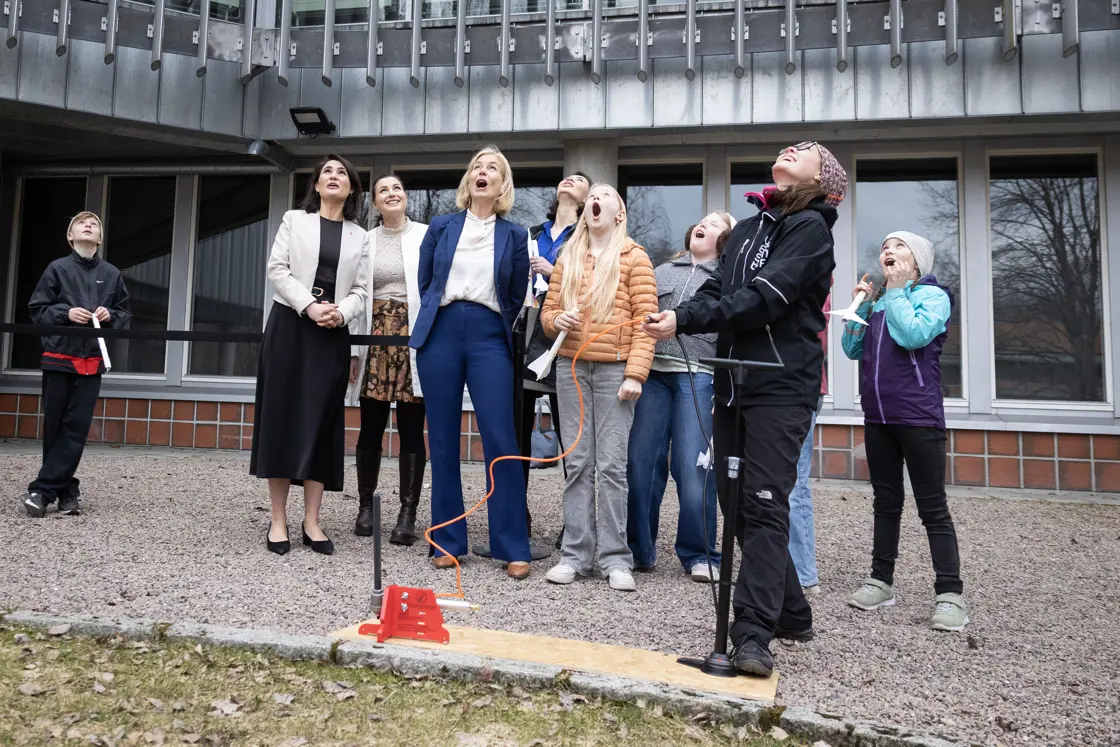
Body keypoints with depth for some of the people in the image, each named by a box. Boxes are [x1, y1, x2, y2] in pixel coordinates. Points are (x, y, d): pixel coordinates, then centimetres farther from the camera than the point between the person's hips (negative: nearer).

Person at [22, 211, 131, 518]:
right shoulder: (57, 268, 3)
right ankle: (66, 490, 16)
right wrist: (66, 313, -13)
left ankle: (42, 490, 3)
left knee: (76, 429, -4)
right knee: (54, 427, 3)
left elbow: (125, 316, 12)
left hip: (91, 362, 1)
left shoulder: (112, 274, 8)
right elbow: (37, 310, 4)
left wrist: (110, 316, -8)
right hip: (58, 357, -1)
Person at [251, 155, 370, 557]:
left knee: (322, 423, 0)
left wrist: (340, 313, -15)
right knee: (282, 416, -3)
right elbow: (277, 269, -1)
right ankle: (278, 520, 3)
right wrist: (309, 306, -15)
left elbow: (360, 291, 6)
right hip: (289, 325, -1)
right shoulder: (294, 220, 10)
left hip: (332, 334, 1)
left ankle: (312, 523, 5)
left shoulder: (360, 237, 13)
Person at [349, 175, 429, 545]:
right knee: (371, 426, 5)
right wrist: (353, 349, 5)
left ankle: (408, 513, 6)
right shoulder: (364, 240, 11)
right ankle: (366, 504, 20)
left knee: (412, 428, 0)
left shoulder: (428, 236, 5)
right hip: (376, 336, 2)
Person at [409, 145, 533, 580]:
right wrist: (435, 324, 12)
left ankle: (513, 548, 1)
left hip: (489, 337, -1)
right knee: (442, 441, 3)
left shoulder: (514, 235, 9)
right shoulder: (441, 227, 12)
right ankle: (447, 541, 13)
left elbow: (517, 297, 11)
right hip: (441, 333, 2)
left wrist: (496, 330, 8)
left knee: (501, 441, -7)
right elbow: (424, 283, 15)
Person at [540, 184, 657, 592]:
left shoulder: (633, 257, 3)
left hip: (615, 370, -3)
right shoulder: (567, 258, 14)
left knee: (612, 464, -3)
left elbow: (645, 320, -4)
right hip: (571, 368, 4)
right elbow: (548, 311, 17)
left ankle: (615, 559, 5)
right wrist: (557, 320, -8)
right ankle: (575, 554, 11)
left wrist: (635, 374, -12)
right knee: (577, 463, 5)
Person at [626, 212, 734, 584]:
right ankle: (638, 549, 12)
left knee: (693, 467, -6)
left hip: (699, 377, -3)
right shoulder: (661, 272, 22)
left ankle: (700, 555, 7)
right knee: (640, 462, 0)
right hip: (652, 373, 3)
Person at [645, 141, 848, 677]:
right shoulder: (746, 230, 22)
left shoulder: (810, 226, -1)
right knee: (734, 501, 8)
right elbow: (714, 291, 10)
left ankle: (754, 633, -8)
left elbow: (764, 297, -15)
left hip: (781, 386, -7)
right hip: (733, 384, 7)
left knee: (764, 504, -12)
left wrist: (685, 322, -18)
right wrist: (674, 317, -10)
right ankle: (790, 613, 23)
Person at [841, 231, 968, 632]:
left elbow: (913, 335, -20)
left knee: (932, 507, -4)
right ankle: (881, 581, 19)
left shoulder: (932, 295, -2)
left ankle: (950, 594, 1)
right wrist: (861, 303, 1)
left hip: (918, 416, -6)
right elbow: (852, 349, 8)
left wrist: (896, 290, -9)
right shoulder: (877, 301, 15)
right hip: (877, 416, 6)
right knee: (886, 501, 12)